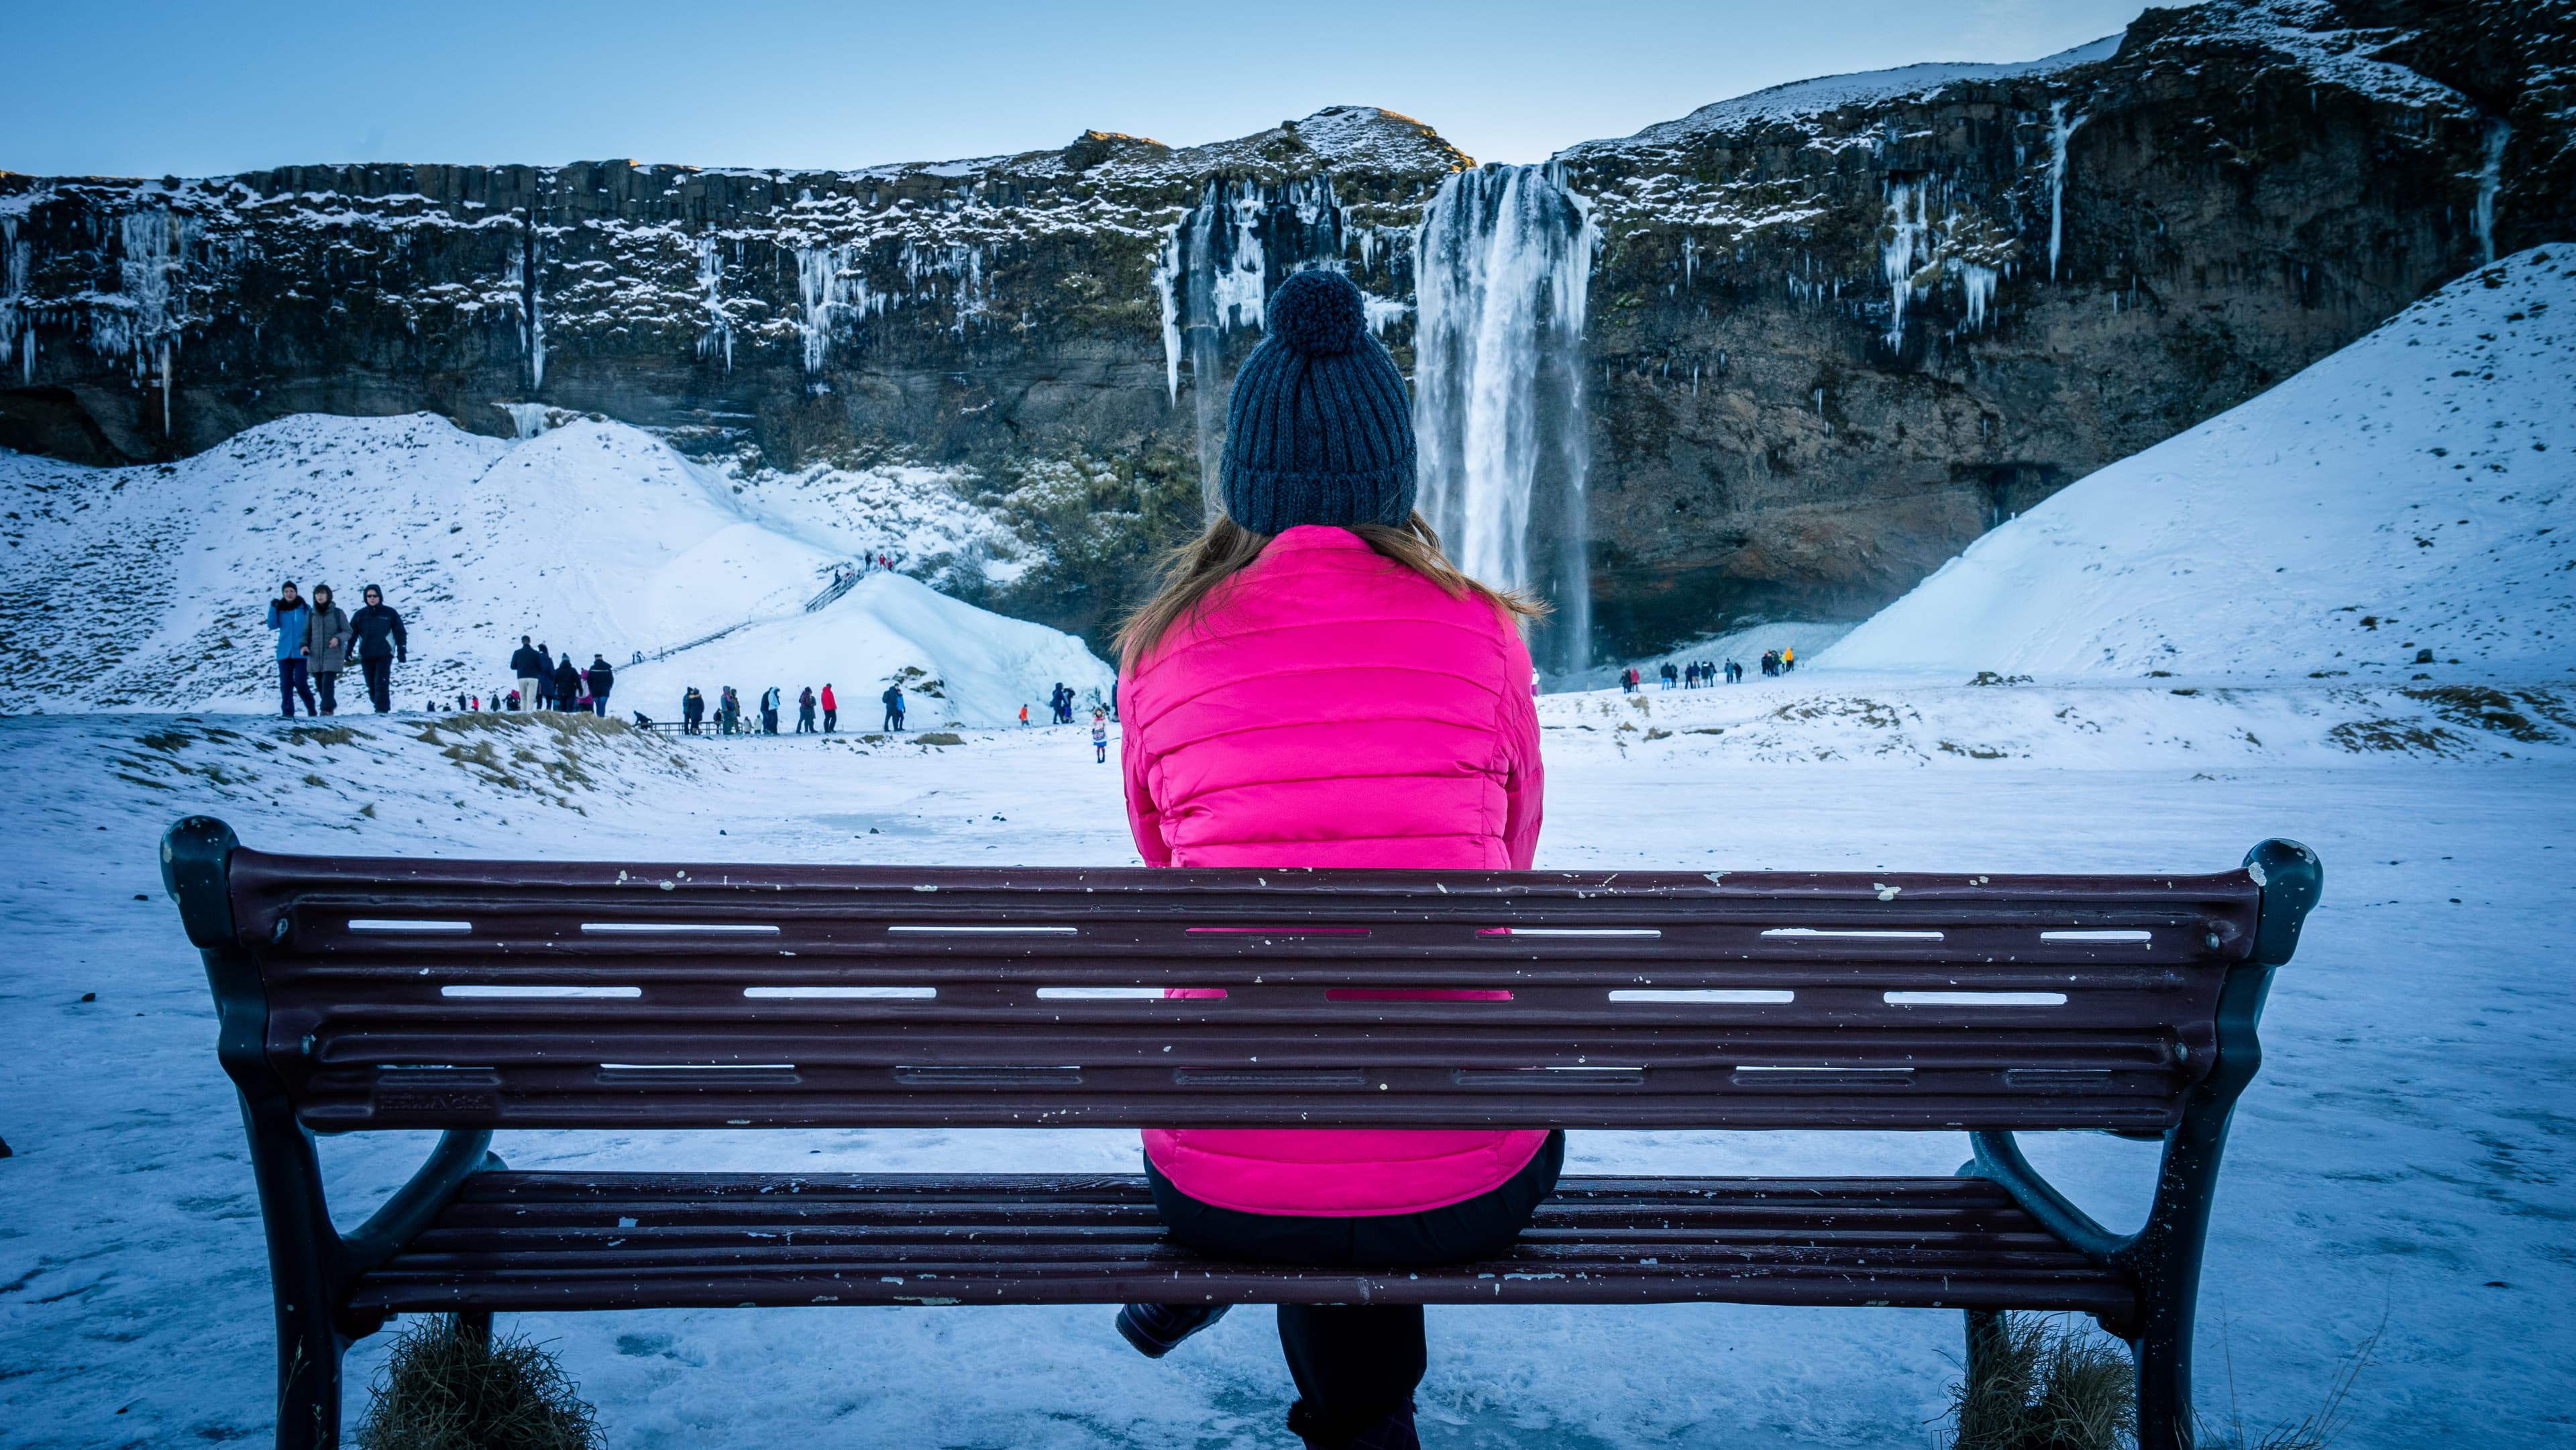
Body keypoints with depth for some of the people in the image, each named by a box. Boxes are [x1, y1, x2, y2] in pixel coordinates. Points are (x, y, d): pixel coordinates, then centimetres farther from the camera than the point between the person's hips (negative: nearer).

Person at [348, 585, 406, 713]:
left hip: (384, 655, -3)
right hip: (366, 656, 3)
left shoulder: (389, 613, 5)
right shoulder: (360, 615, 11)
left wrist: (402, 652, 0)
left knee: (381, 683, -14)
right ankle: (380, 708, 16)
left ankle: (382, 710, -18)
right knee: (371, 686, 5)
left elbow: (400, 633, 5)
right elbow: (351, 634, 14)